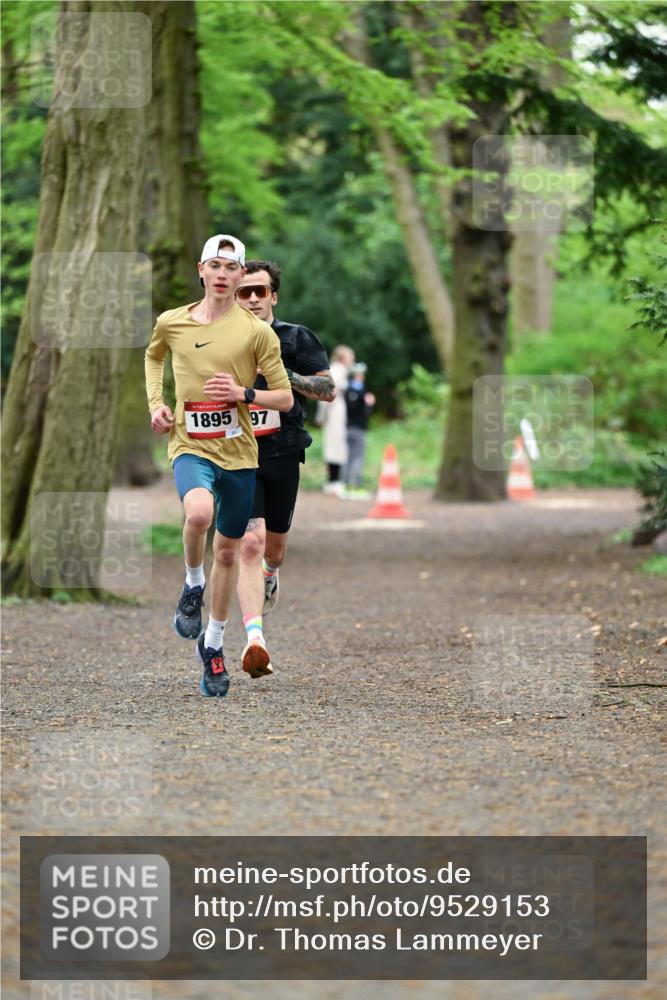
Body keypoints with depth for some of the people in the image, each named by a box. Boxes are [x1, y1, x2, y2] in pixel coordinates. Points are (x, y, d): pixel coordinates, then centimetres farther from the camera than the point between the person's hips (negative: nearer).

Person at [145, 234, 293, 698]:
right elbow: (154, 356, 27)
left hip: (239, 451, 1)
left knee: (228, 550, 10)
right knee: (199, 512, -33)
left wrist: (243, 393, -16)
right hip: (191, 445, -1)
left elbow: (286, 398, 2)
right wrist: (155, 403, 11)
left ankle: (213, 645, 27)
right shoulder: (172, 323, 2)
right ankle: (193, 586, -3)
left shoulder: (256, 331, -3)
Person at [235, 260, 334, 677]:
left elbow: (329, 389, 0)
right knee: (250, 542, -17)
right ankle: (255, 639, -27)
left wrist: (286, 376, -14)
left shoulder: (296, 338, 2)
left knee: (275, 542, 17)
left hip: (283, 453, 1)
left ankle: (271, 575, 57)